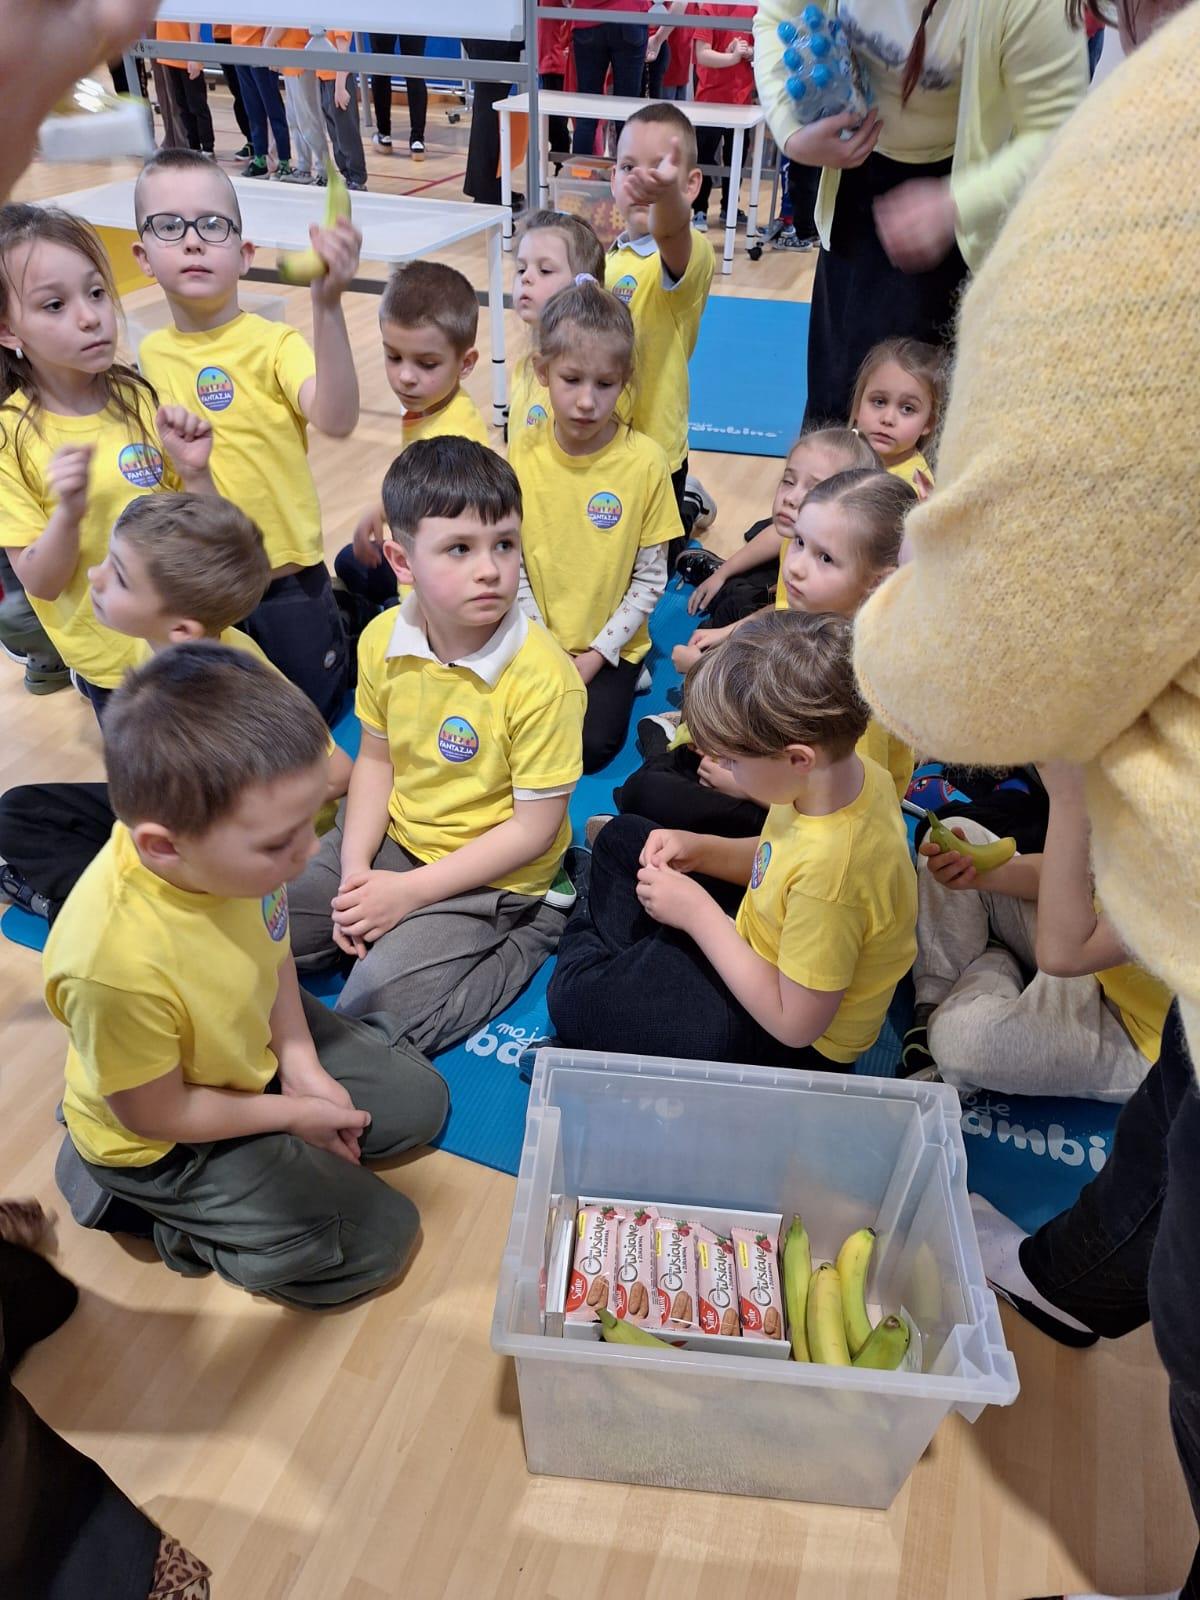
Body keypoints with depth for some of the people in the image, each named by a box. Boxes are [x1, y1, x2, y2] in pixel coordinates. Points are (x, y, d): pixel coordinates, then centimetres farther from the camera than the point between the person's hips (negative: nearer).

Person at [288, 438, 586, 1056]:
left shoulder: (543, 676, -26)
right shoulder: (383, 639, -8)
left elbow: (535, 826, -20)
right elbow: (376, 757, 5)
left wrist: (409, 891, -19)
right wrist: (354, 868, -8)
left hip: (492, 876, -6)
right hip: (394, 839, 6)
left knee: (375, 1009, -18)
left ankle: (526, 939, 1)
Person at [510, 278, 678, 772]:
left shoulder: (645, 461, -12)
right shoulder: (522, 454, -7)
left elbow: (651, 578, -6)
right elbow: (512, 563, -2)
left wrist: (598, 653, -11)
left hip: (610, 644, -1)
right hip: (537, 639, 2)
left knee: (591, 747, -16)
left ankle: (621, 678, 11)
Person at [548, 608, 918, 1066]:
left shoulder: (832, 875, -41)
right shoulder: (849, 771, -15)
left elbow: (795, 1023, -29)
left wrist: (698, 913, -26)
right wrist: (703, 850, -10)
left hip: (790, 1043, -8)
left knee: (575, 999, -9)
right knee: (620, 839, 14)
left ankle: (588, 951, 24)